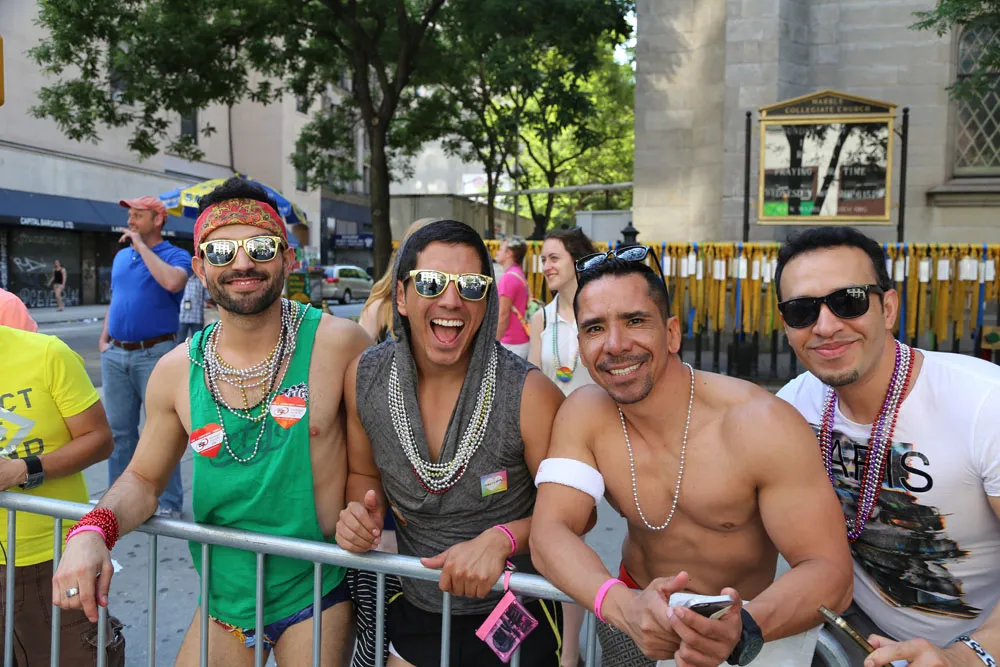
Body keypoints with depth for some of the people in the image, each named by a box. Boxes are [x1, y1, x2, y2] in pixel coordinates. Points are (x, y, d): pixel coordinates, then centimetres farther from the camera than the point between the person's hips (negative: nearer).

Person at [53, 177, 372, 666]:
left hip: (316, 595, -3)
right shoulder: (176, 372, -6)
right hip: (223, 598, 4)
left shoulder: (338, 343, -17)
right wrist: (93, 530, -12)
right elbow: (144, 478, 6)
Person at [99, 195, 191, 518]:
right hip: (115, 355, 6)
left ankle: (169, 502, 7)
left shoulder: (176, 256, -5)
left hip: (154, 354, -6)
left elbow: (173, 282, -28)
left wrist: (141, 246, -18)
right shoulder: (121, 256, 16)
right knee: (119, 430, 12)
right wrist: (104, 338, 11)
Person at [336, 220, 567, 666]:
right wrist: (363, 511, -14)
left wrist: (501, 539, -28)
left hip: (516, 618, -3)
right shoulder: (364, 378, -11)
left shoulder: (529, 394, -23)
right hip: (414, 614, 4)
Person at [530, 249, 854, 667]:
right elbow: (550, 531, -15)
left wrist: (742, 628, -36)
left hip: (751, 625, -2)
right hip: (635, 611, 2)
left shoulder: (762, 425, -19)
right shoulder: (583, 415, -8)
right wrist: (624, 605, -33)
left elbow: (829, 569, -18)